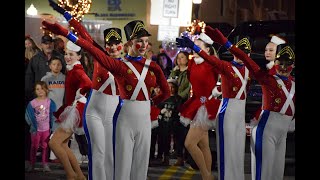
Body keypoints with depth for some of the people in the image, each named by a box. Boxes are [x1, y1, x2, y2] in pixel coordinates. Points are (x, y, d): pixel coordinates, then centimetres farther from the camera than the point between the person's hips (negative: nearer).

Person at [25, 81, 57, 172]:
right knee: (34, 147, 7)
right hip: (36, 129, 0)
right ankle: (32, 165, 14)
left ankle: (45, 164, 11)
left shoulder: (50, 102, -3)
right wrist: (33, 128, -7)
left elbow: (52, 115, 1)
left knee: (45, 146, 6)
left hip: (46, 129, 1)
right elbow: (31, 117, -4)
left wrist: (51, 127, -2)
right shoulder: (32, 103, -6)